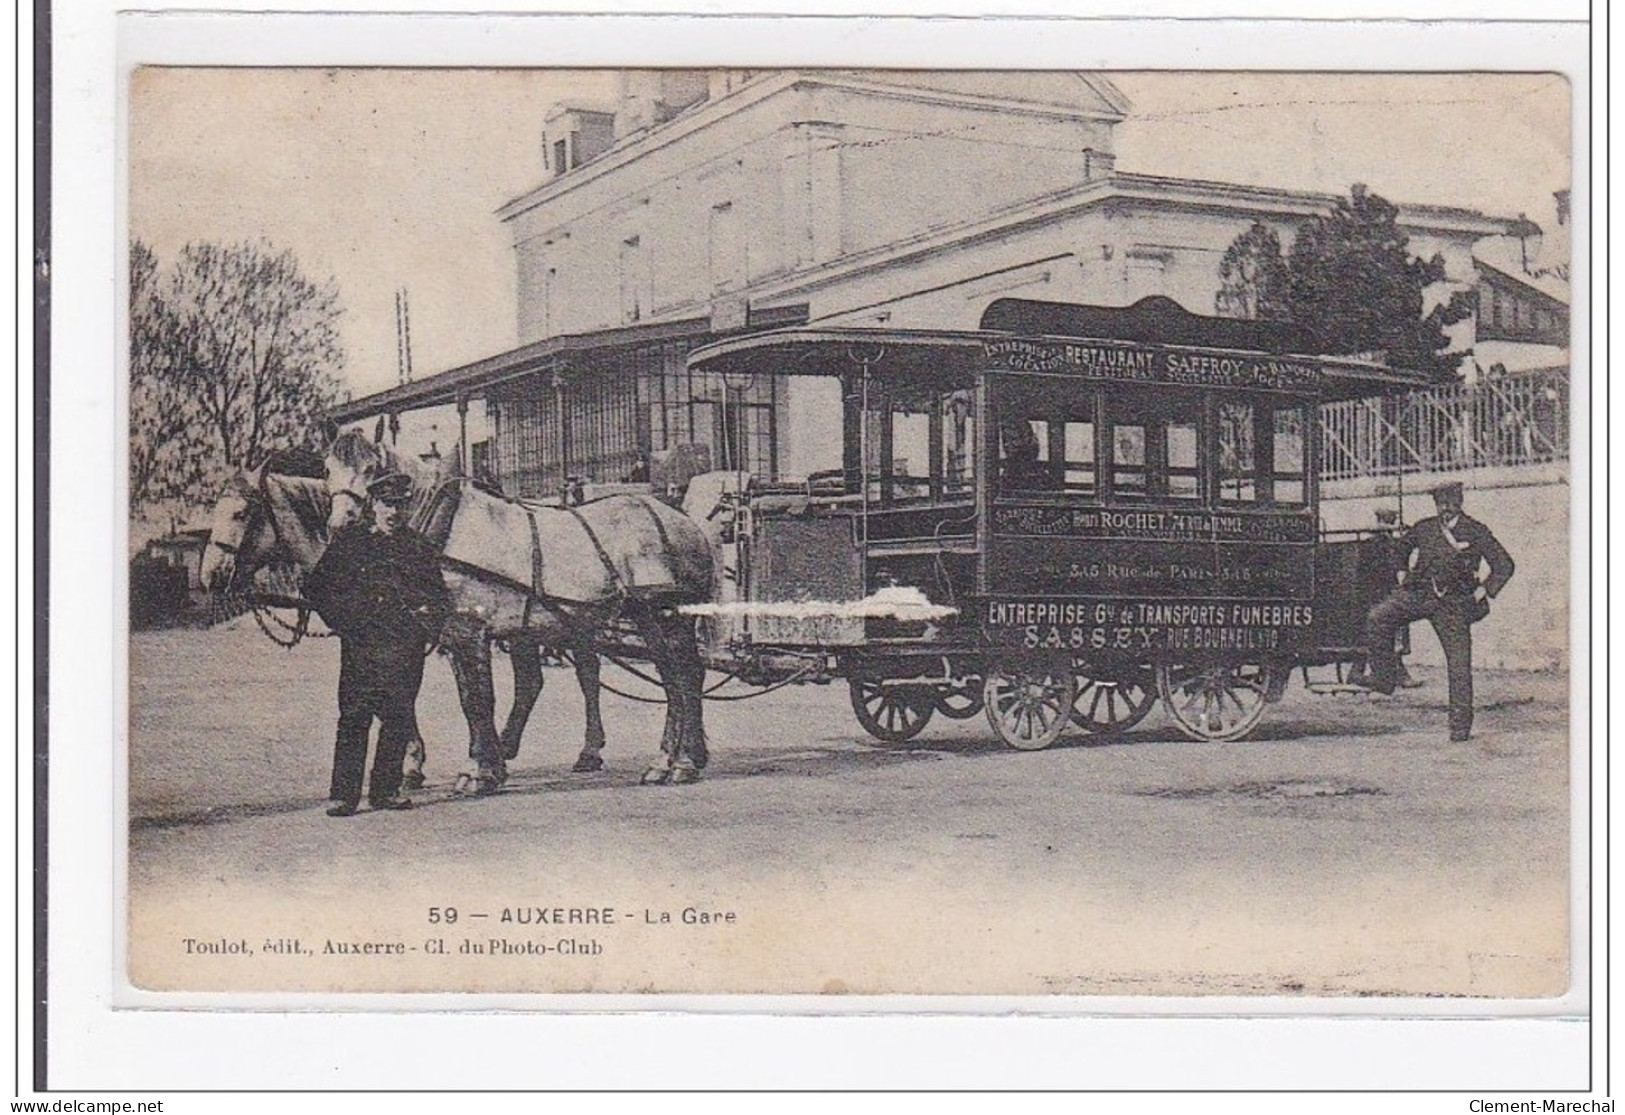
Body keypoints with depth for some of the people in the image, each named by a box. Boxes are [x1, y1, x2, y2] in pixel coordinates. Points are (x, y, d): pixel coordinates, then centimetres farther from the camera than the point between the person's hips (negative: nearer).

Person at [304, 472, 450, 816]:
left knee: (399, 722, 5)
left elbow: (440, 598, 18)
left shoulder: (418, 549, 13)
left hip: (405, 649, 3)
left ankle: (385, 790, 15)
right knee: (354, 720, -6)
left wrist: (427, 633, 2)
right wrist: (343, 624, -2)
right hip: (360, 647, -3)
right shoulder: (349, 542, 6)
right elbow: (317, 588, 8)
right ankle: (344, 795, -4)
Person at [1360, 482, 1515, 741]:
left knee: (1459, 666, -4)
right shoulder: (1423, 529, 9)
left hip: (1453, 602, -2)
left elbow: (1504, 565, 2)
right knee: (1377, 617, -24)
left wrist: (1483, 592, -5)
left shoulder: (1475, 532, -1)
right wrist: (1404, 577, 16)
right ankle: (1384, 677, -14)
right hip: (1419, 592, 2)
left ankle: (1460, 725, 4)